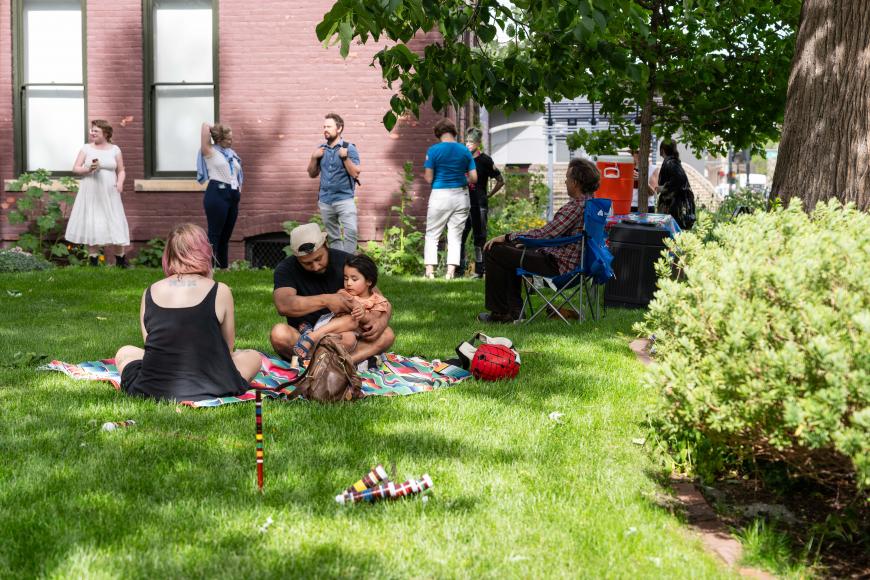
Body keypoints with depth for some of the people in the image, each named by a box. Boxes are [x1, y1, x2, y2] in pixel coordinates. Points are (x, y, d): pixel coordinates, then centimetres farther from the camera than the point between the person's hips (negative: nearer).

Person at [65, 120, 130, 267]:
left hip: (109, 194, 0)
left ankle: (121, 259, 8)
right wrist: (88, 169, -15)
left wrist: (120, 182, -10)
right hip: (90, 193, 0)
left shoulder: (114, 149, 5)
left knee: (114, 223, -2)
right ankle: (93, 259, 8)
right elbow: (75, 168, 3)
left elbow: (121, 171, 10)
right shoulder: (86, 148, 4)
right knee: (91, 224, 0)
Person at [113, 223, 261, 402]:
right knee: (253, 357, 27)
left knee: (125, 353, 31)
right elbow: (228, 349, 5)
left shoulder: (150, 292, 2)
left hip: (153, 390, -1)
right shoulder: (220, 291, -6)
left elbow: (151, 345, 11)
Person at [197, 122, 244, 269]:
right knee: (214, 234, -9)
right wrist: (209, 128, 9)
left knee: (226, 235, 11)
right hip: (217, 194, -7)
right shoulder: (210, 151, -2)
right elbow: (205, 127, -12)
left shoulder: (232, 153, 19)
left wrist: (239, 188, 12)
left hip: (232, 196, 7)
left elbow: (237, 173, 27)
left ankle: (223, 267, 16)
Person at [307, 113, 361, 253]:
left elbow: (356, 174, -9)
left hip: (344, 199, -4)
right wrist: (314, 158, -3)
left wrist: (345, 157, -19)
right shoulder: (320, 149, 9)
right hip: (325, 201, 4)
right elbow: (312, 174, 13)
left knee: (351, 232, -20)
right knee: (333, 237, 10)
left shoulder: (349, 148, -3)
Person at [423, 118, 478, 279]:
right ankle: (451, 271, 1)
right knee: (455, 236, 7)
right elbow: (474, 178, 3)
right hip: (461, 195, 3)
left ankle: (430, 269, 0)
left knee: (432, 234, 7)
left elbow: (429, 178, -8)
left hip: (440, 195, -2)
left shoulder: (434, 150, -6)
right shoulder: (465, 150, 2)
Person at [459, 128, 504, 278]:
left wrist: (489, 195, 2)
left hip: (479, 205, -4)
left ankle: (479, 271, 4)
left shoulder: (485, 160, -2)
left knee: (479, 238, 0)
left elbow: (500, 181, 3)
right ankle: (459, 269, 7)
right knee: (459, 237, 0)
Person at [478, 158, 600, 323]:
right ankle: (514, 309, 25)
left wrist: (507, 237, -16)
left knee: (493, 252, -6)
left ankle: (499, 313, 3)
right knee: (511, 249, 29)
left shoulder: (576, 206, -23)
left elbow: (544, 234, -25)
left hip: (557, 265, -11)